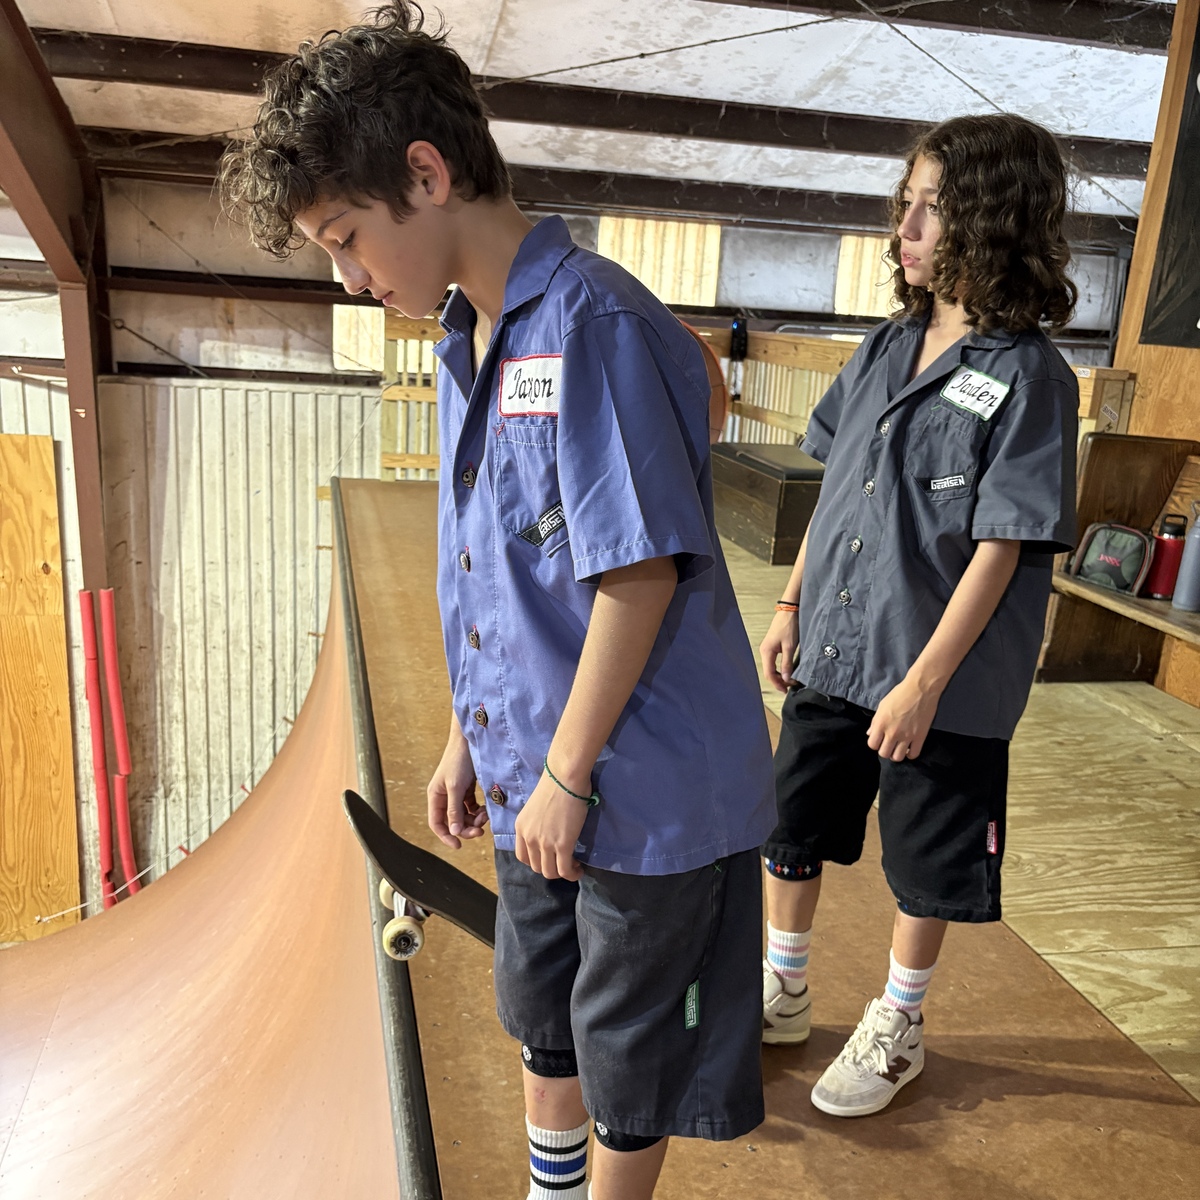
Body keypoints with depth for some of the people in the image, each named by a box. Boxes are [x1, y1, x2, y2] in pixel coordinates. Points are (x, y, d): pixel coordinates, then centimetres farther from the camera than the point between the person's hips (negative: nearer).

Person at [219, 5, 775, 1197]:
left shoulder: (590, 323, -20)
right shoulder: (464, 344, 8)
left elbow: (640, 574, -24)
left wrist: (566, 774, -17)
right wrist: (468, 740, 15)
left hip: (647, 783, -8)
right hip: (537, 772, 9)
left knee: (627, 1050, 15)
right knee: (539, 1012, 27)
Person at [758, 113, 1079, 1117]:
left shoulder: (1028, 376, -13)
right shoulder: (883, 350, 5)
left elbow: (1000, 547, -16)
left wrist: (925, 680, -18)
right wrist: (793, 605, 8)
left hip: (941, 679, -6)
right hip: (830, 656, 6)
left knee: (924, 868, 13)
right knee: (792, 829, 17)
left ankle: (897, 1025, 37)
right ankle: (782, 994, 40)